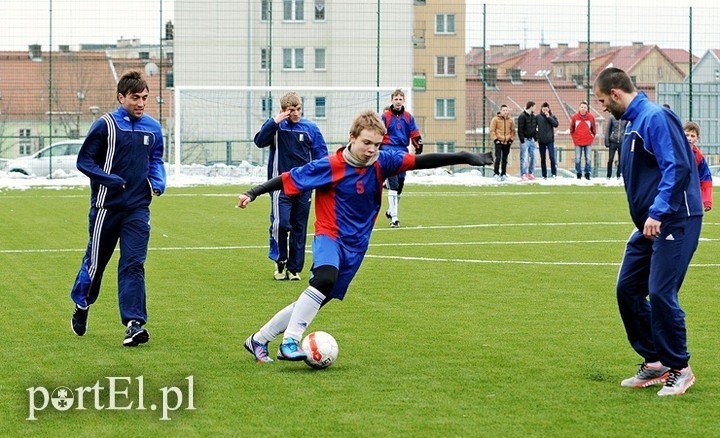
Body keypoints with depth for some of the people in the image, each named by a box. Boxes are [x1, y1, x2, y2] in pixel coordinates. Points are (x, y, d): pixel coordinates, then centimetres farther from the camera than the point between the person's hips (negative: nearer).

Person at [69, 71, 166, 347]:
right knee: (96, 261, 8)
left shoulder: (152, 128, 6)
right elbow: (84, 160, -6)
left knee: (134, 264, -5)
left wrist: (158, 182, 0)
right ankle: (81, 306, 32)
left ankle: (134, 323, -9)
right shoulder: (105, 125, -8)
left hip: (138, 208, 3)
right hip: (106, 207, -3)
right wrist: (109, 179, -20)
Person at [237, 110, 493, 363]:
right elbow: (290, 179, -8)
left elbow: (421, 161, -7)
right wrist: (254, 192, -14)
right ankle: (290, 342, -32)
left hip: (355, 246, 5)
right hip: (330, 237, -5)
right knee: (326, 277, -35)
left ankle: (259, 340, 18)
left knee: (315, 301, 4)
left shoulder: (381, 162, -3)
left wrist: (466, 158, -13)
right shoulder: (331, 166, -13)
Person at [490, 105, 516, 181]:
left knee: (505, 159, 8)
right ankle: (496, 174, -7)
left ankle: (503, 174, 14)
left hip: (507, 142, 4)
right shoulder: (495, 119, -2)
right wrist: (495, 139, -11)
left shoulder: (510, 120, 9)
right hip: (499, 142, -4)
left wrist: (511, 139, 4)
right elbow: (492, 130, -3)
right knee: (498, 158, -12)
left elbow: (513, 131, 16)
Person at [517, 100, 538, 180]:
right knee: (524, 157, -7)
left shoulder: (533, 117, 13)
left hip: (531, 140, 7)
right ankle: (523, 174, -5)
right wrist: (522, 140, -17)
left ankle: (530, 173, 14)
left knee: (532, 157, 7)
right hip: (525, 140, -7)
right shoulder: (522, 116, -11)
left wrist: (535, 138, 10)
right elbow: (520, 129, -14)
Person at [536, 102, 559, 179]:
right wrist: (536, 136, -1)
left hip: (550, 140, -2)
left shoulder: (552, 116, 3)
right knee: (543, 158, 6)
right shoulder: (538, 117, 3)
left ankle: (554, 173, -4)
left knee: (552, 157, -11)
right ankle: (544, 175, 11)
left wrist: (549, 117, -14)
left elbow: (556, 124, -10)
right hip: (541, 141, 2)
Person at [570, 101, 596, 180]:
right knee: (577, 158, 0)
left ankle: (587, 173, 8)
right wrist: (574, 137, 5)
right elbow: (571, 129, 7)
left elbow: (593, 129, 8)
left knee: (588, 158, 1)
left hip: (588, 142, 0)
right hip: (578, 142, 0)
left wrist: (592, 137, 5)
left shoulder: (591, 117, -2)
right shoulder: (574, 117, -3)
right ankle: (579, 173, 7)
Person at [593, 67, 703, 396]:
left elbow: (677, 167, -24)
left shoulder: (655, 118, -15)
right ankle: (655, 363, 18)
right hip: (649, 222, 10)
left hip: (674, 220, -10)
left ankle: (680, 369, 4)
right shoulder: (633, 124, 15)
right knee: (628, 289, 8)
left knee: (661, 294, -10)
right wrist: (647, 218, 16)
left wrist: (657, 213, -28)